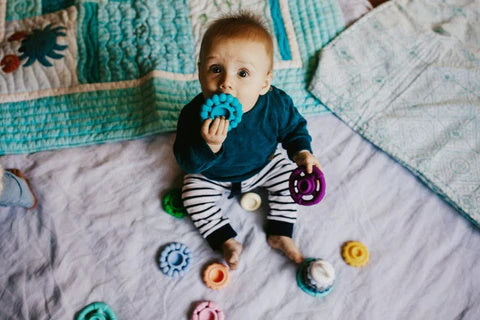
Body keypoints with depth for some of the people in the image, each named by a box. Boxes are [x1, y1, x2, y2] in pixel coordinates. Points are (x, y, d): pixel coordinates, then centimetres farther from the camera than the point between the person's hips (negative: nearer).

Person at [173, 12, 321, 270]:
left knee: (287, 175, -3)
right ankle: (227, 240, 5)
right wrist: (208, 145, -50)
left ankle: (279, 234, 13)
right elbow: (187, 163, -31)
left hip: (262, 166, 2)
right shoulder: (195, 114, -36)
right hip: (212, 176, -1)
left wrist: (302, 152, -25)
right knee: (193, 196, -13)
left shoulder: (276, 105, -30)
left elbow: (294, 129, -7)